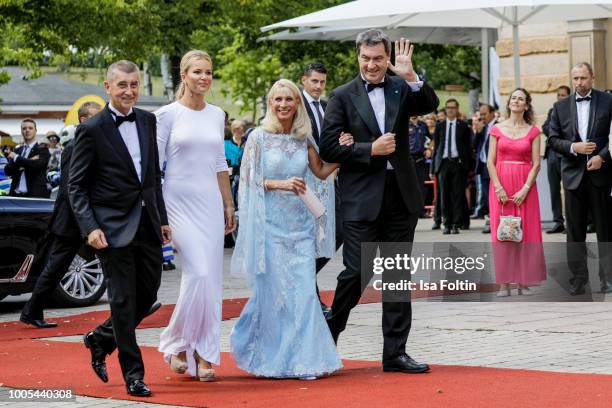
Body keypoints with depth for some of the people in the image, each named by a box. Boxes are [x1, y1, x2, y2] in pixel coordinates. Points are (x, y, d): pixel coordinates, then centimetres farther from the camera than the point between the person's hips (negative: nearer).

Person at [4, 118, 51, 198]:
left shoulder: (42, 150, 3)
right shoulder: (17, 151, 18)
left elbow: (36, 165, -16)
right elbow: (7, 170, 5)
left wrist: (16, 158, -4)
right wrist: (26, 163, -10)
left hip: (36, 195, -5)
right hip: (16, 194, 5)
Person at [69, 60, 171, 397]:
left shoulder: (148, 121, 9)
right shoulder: (92, 130, -8)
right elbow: (76, 186, -6)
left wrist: (163, 218, 13)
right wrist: (89, 227, -16)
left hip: (147, 224, 6)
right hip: (113, 227, -6)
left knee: (148, 296, 11)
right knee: (123, 300, -1)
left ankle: (100, 339, 34)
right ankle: (133, 374, 9)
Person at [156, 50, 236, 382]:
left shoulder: (216, 115, 11)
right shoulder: (167, 115, -3)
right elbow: (154, 164, -3)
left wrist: (228, 204, 14)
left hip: (210, 202, 5)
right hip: (179, 202, -5)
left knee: (211, 279, 1)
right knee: (198, 273, -16)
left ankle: (203, 354, 8)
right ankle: (176, 343, 2)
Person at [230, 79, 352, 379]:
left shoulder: (303, 138, 9)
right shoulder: (259, 137, -2)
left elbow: (321, 172, 15)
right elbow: (249, 179, -3)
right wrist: (280, 184, -16)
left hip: (300, 224, 4)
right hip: (270, 223, -4)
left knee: (304, 291, -1)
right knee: (274, 289, -2)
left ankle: (301, 358, 8)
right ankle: (273, 360, 14)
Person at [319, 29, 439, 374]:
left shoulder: (401, 88, 7)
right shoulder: (343, 96, 0)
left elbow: (430, 105, -11)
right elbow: (329, 148, -6)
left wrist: (411, 76, -23)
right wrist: (371, 149, -13)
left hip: (401, 194, 3)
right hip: (362, 199, -3)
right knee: (357, 271, -5)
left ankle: (395, 352, 13)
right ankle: (327, 340, 14)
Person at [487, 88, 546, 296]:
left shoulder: (533, 131, 4)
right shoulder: (497, 129, 6)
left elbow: (536, 164, 0)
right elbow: (490, 162, 2)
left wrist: (525, 189, -11)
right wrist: (499, 188, -9)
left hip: (525, 185, 0)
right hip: (500, 185, 0)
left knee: (525, 232, -2)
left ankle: (524, 282, 2)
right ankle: (504, 283, 0)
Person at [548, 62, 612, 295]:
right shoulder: (561, 107, 9)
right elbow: (553, 139, 7)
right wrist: (573, 147, -10)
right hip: (574, 175, 2)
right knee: (575, 230, 4)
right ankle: (578, 279, 9)